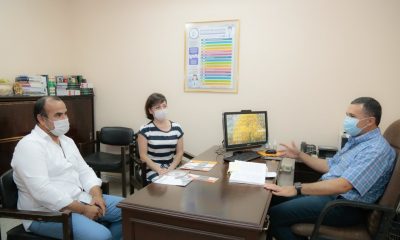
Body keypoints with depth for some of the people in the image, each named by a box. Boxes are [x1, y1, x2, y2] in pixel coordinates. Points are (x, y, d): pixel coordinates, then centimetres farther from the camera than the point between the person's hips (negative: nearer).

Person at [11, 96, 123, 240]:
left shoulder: (67, 141, 11)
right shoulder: (29, 146, -16)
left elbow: (84, 171, 11)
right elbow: (43, 192, -26)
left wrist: (97, 195, -8)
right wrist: (83, 210, -22)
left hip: (80, 199, 8)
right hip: (48, 212, -8)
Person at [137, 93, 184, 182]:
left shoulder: (176, 128, 2)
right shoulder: (145, 130, -6)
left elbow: (179, 152, 5)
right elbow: (143, 155, -6)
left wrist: (170, 169, -8)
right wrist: (159, 170, -16)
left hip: (171, 168, 3)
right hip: (151, 169, -3)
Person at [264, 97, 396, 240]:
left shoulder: (376, 150, -21)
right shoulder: (356, 140, 12)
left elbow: (342, 186, -32)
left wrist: (296, 189, -34)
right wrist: (299, 155, 13)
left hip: (345, 206, -10)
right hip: (328, 192, 10)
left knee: (275, 215, -18)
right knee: (273, 198, 4)